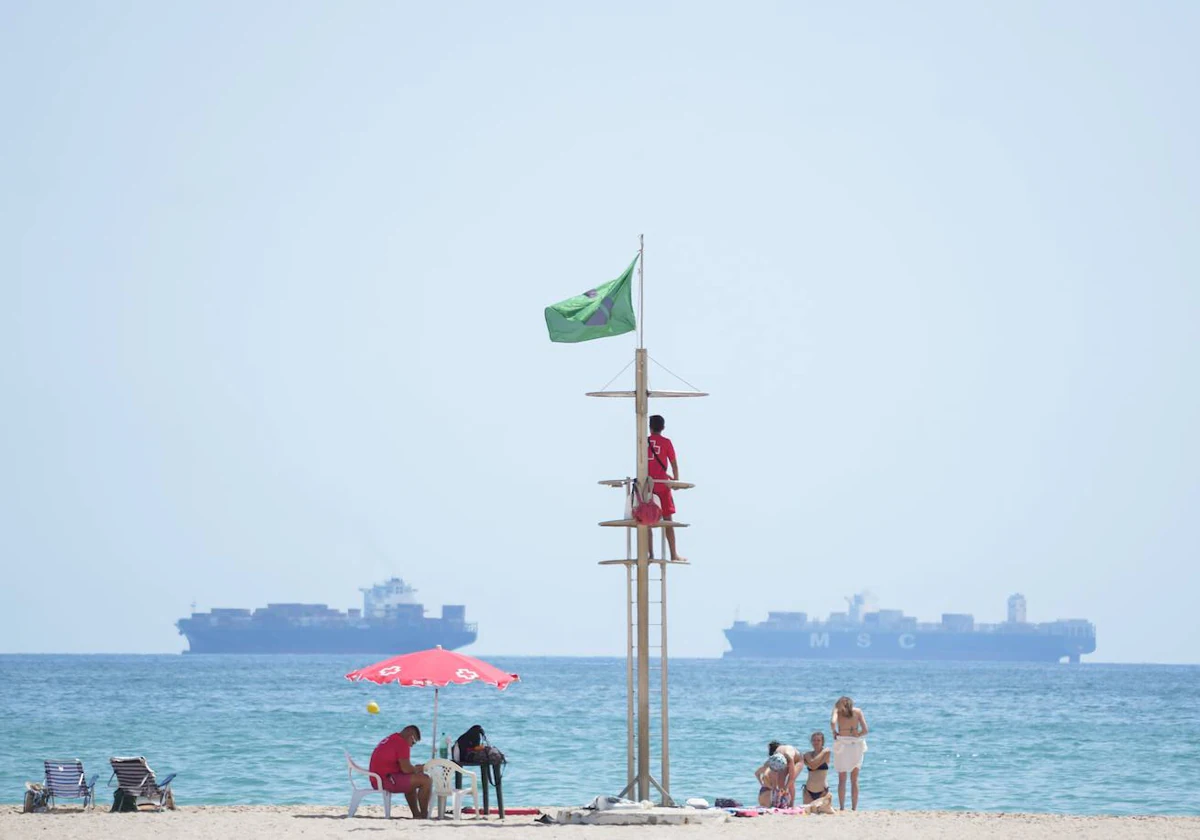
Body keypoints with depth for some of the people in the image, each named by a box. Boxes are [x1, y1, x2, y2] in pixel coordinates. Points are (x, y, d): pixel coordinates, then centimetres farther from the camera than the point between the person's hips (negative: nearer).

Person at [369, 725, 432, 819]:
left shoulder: (390, 740, 21)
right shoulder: (402, 743, -11)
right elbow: (406, 769, -17)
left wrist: (415, 768, 15)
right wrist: (417, 769, 3)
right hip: (387, 779, -11)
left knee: (410, 782, 34)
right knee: (426, 780, -10)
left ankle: (416, 815, 33)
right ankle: (424, 816, -1)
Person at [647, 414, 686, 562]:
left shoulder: (644, 442, 5)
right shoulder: (666, 442, -1)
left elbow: (647, 464, 12)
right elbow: (674, 463, -2)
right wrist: (676, 480, 11)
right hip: (662, 485, -2)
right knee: (667, 519, 2)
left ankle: (651, 554, 1)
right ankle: (673, 554, 0)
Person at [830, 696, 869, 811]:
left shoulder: (837, 710, -1)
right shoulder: (858, 711, 3)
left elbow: (833, 722, -22)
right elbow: (865, 730, -6)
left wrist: (834, 732, -4)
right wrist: (857, 736, 10)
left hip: (842, 744, -2)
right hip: (856, 745, 2)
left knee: (842, 779, 7)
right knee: (854, 779, 11)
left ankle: (842, 808, 3)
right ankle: (854, 808, 10)